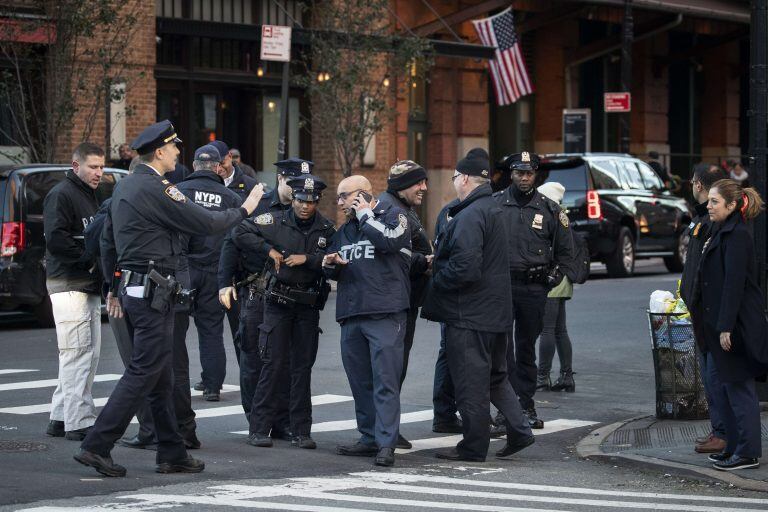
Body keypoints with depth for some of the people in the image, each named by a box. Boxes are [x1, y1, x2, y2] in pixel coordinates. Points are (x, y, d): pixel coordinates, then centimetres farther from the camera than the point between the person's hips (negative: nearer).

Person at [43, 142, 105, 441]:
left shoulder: (89, 196, 20)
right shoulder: (61, 195, -10)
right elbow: (55, 240, -21)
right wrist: (90, 259, -17)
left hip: (89, 286, 10)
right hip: (69, 285, -10)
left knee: (90, 353, 11)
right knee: (77, 353, -9)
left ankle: (61, 418, 17)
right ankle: (79, 422, -8)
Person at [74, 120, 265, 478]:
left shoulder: (124, 186, 14)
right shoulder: (155, 189, -16)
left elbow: (108, 237, 22)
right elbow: (204, 223, -15)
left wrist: (114, 287, 28)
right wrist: (244, 210, 0)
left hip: (132, 287, 10)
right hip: (153, 291, -10)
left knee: (161, 379, 13)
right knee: (144, 373, -8)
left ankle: (172, 454, 18)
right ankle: (96, 446, -11)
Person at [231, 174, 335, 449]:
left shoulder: (326, 230, 3)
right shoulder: (275, 222, -2)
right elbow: (239, 233, -5)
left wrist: (307, 258, -16)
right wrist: (269, 249, -12)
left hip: (308, 305, 2)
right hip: (278, 301, -2)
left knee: (303, 367, 6)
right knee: (274, 364, -4)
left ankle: (301, 432, 11)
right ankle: (259, 429, 1)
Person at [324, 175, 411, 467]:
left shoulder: (393, 215, 3)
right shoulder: (345, 230, 23)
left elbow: (389, 241, -19)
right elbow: (334, 273, 31)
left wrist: (365, 214, -6)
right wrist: (330, 264, 7)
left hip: (385, 314, -7)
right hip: (350, 315, 7)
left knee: (385, 380, -11)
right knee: (360, 382, 9)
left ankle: (386, 444, -13)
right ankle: (369, 438, 15)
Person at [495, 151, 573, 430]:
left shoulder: (549, 209, 6)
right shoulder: (494, 204, 2)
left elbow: (565, 250, 14)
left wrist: (553, 277, 6)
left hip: (534, 289, 2)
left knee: (527, 348, 9)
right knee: (501, 346, -8)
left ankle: (526, 405, 16)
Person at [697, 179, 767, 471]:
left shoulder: (737, 236, -16)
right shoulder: (722, 233, 15)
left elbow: (734, 283, -21)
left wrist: (726, 327, -24)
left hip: (738, 325, -10)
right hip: (723, 324, 10)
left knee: (739, 389, -4)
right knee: (723, 388, 14)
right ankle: (735, 446, 22)